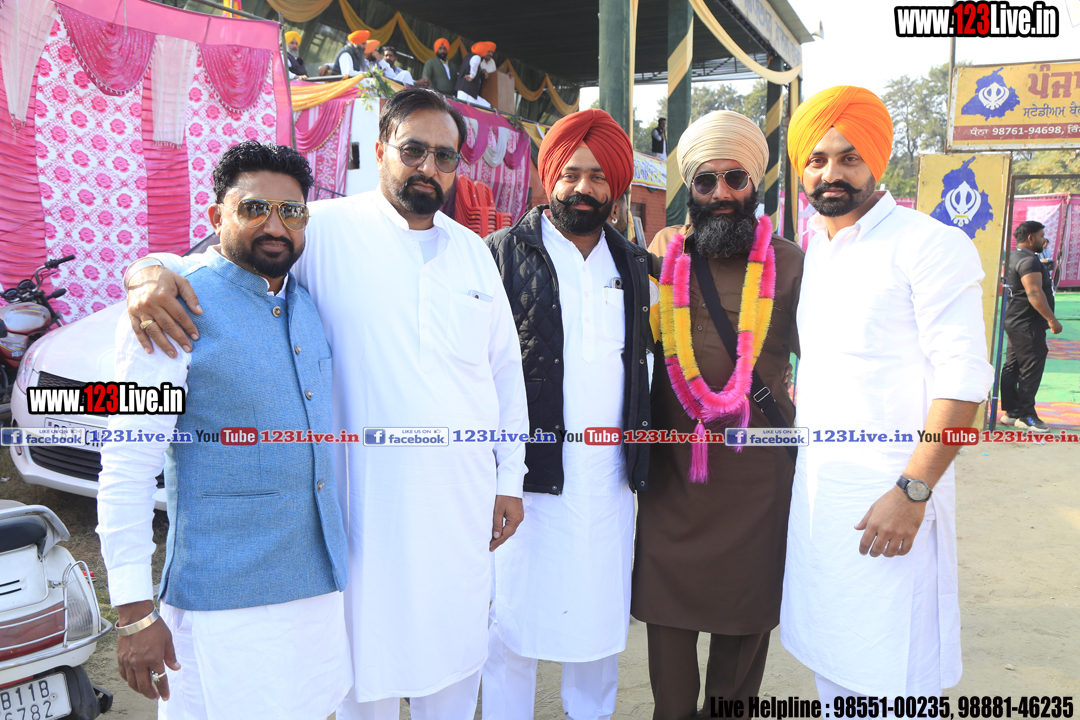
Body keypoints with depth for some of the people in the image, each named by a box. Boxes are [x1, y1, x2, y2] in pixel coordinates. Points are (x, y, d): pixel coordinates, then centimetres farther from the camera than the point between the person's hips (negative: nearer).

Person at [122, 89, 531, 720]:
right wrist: (154, 272, -30)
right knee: (368, 661, 11)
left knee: (458, 650, 19)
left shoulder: (472, 249, 8)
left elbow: (506, 367, 12)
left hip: (466, 499, 5)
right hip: (370, 496, -4)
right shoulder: (330, 230, -7)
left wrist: (511, 479, 10)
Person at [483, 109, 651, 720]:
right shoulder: (505, 254, -2)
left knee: (603, 622, 15)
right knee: (514, 626, 5)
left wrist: (640, 455, 9)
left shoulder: (634, 265, 13)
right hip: (530, 477, -4)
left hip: (611, 481, 5)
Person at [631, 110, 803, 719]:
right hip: (672, 467, 2)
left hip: (759, 469, -1)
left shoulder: (791, 264, 0)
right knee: (665, 599, 8)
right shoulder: (664, 262, 6)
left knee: (746, 610, 10)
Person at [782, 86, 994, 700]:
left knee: (894, 677, 2)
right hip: (813, 490, 7)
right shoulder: (810, 252, 12)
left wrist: (912, 492, -20)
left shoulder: (930, 245, -10)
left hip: (890, 498, -6)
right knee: (831, 667, 17)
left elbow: (963, 381, -15)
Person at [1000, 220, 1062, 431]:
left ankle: (1011, 412, 17)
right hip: (1028, 325, -11)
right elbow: (1034, 293, -26)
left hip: (1014, 322, 11)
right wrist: (1051, 319, -24)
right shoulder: (1029, 261, -17)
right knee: (1031, 368, -5)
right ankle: (1026, 416, -1)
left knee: (1012, 367, 11)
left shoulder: (1013, 257, 15)